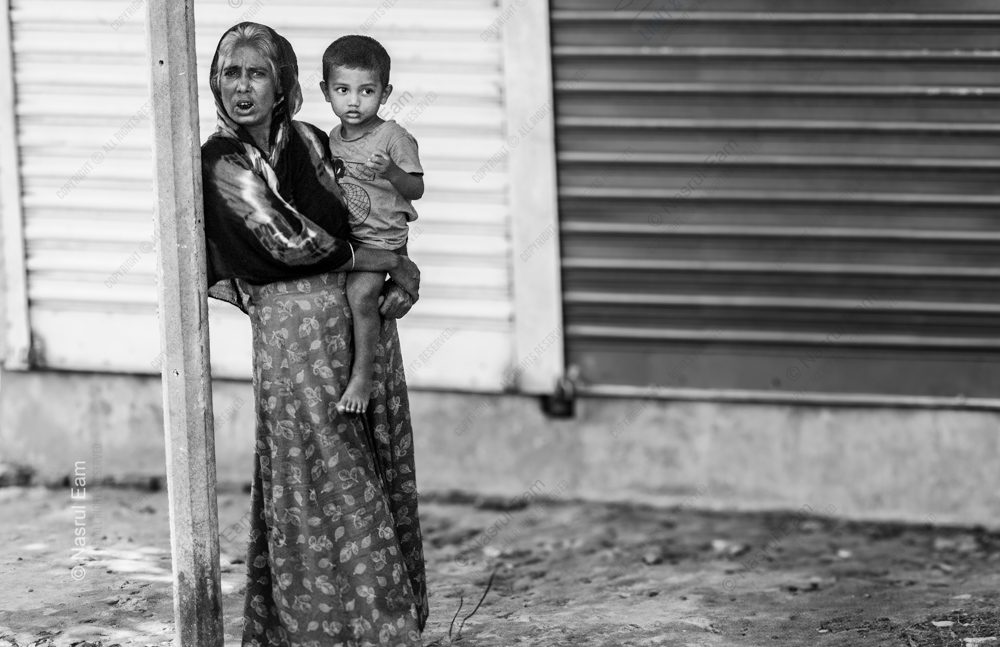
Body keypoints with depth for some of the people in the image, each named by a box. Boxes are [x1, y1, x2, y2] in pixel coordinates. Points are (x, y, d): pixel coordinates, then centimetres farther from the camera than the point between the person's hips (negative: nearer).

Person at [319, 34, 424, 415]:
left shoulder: (393, 137, -9)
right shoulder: (333, 139, 10)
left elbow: (416, 190, -15)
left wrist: (391, 171, -32)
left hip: (381, 239, -8)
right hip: (341, 237, 8)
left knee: (360, 291, -28)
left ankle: (362, 376, -21)